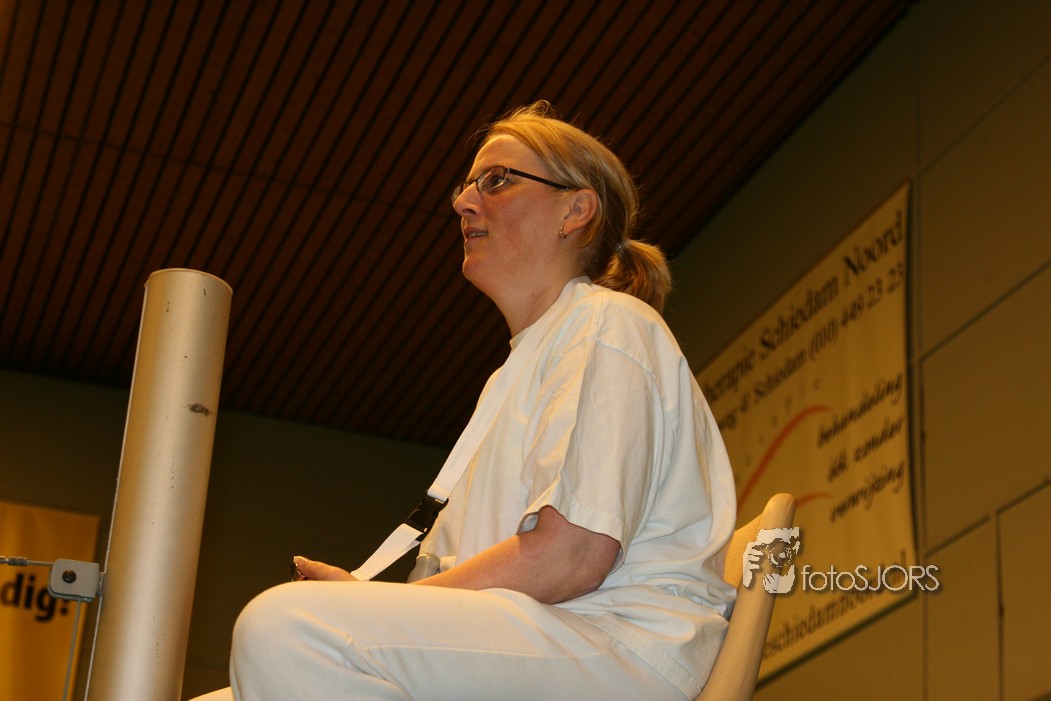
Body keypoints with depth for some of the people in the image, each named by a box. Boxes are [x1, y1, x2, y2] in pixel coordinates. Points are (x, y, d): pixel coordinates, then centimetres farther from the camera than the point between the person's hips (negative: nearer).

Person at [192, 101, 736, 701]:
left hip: (620, 650, -9)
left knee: (290, 625, -31)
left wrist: (386, 605, -9)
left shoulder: (609, 325, 0)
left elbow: (574, 553, -15)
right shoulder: (514, 375, 31)